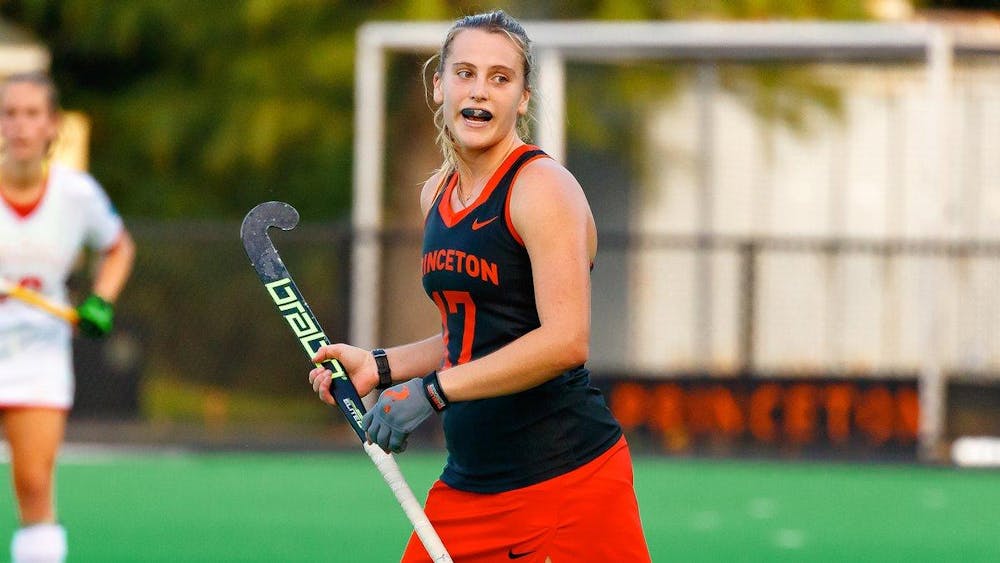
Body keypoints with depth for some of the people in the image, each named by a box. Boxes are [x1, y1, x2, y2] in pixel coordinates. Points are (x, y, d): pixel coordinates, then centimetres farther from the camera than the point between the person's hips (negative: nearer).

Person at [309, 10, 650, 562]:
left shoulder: (542, 187, -12)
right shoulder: (436, 195, 13)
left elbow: (565, 341, -22)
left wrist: (432, 391, -23)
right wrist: (380, 366, 9)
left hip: (566, 480, -7)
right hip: (467, 486, 7)